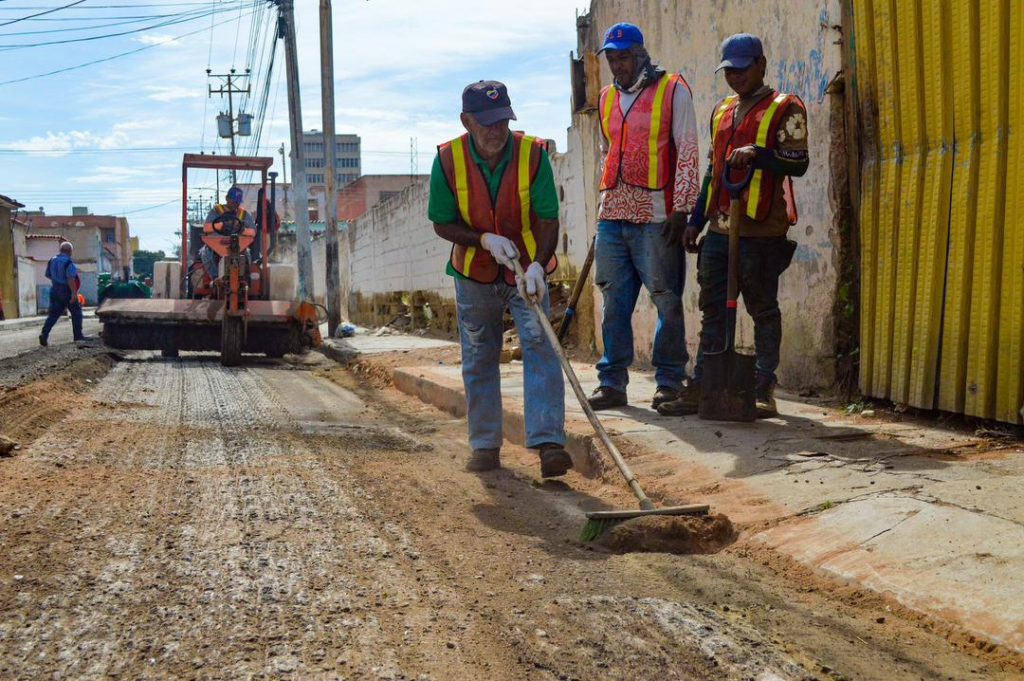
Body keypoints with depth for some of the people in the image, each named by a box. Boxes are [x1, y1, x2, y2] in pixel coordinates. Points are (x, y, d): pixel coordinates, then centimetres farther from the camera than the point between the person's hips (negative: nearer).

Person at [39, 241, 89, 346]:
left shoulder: (52, 260, 8)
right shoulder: (68, 262, -16)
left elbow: (48, 275, 16)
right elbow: (70, 279, -24)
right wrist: (74, 293, -25)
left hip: (55, 289, 7)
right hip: (66, 290, -7)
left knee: (53, 314, 6)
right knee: (76, 312, 8)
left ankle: (44, 334, -8)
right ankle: (78, 335, 11)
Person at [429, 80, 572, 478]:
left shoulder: (533, 154, -15)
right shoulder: (448, 159, -13)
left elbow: (548, 220, -16)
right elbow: (443, 224, -6)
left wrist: (537, 266, -32)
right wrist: (484, 240, -22)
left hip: (527, 273, -1)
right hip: (474, 275, 2)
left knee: (540, 348, -15)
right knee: (479, 360, 8)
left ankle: (549, 443, -17)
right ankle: (485, 446, 19)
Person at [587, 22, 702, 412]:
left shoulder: (672, 90, 0)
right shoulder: (608, 98, 17)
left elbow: (687, 152, -5)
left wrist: (681, 208, -11)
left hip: (655, 217, -5)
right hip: (612, 217, 6)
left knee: (666, 300, -1)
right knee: (614, 301, 6)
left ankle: (670, 380, 7)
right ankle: (612, 382, 11)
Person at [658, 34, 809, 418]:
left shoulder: (785, 109, -2)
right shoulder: (722, 111, 19)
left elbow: (798, 163, -11)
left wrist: (757, 153, -25)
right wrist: (696, 221, 18)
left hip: (761, 231, -6)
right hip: (719, 229, 7)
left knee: (763, 311, 1)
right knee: (713, 310, 7)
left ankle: (764, 391, 8)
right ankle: (701, 387, 11)